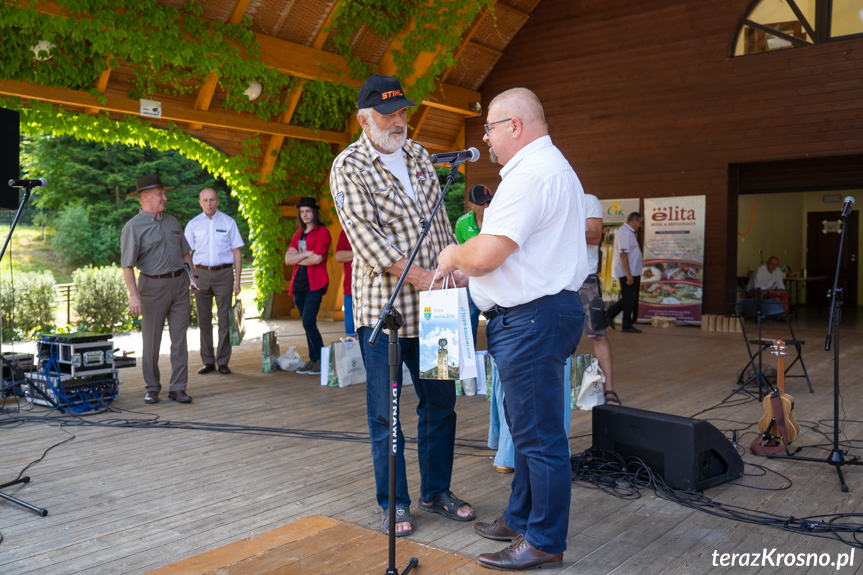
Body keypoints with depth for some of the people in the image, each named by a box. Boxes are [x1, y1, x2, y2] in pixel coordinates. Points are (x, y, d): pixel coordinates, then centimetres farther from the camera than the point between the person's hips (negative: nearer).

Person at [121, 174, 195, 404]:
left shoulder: (171, 221, 13)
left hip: (179, 283, 5)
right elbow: (127, 265, -13)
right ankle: (152, 388, 17)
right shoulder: (133, 227, -7)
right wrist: (133, 295, -21)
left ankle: (178, 388, 9)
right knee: (151, 340, 3)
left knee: (179, 338, 3)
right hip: (153, 286, -5)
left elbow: (185, 252, 21)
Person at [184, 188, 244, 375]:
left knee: (224, 319, -2)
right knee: (204, 320, 4)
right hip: (201, 273, 1)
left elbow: (237, 252, 5)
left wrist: (237, 280, -1)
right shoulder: (193, 224, 7)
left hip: (223, 273, -1)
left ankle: (223, 361, 6)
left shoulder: (228, 222, 5)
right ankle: (208, 361, 12)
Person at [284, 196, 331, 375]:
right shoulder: (298, 234, 16)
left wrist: (297, 258, -1)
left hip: (315, 284, -7)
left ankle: (321, 360, -4)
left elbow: (317, 258, -15)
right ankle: (313, 360, 16)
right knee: (307, 324, 10)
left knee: (308, 323, -14)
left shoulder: (322, 232, -3)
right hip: (299, 283, 7)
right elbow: (288, 259, 5)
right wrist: (307, 254, -10)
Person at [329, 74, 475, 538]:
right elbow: (365, 235, -15)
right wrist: (421, 276, -20)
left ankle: (436, 491, 28)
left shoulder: (417, 155, 14)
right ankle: (393, 503, 19)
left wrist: (456, 266, 7)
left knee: (440, 402, 12)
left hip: (430, 305, 6)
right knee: (385, 412, 4)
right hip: (382, 307, -6)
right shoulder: (349, 167, -6)